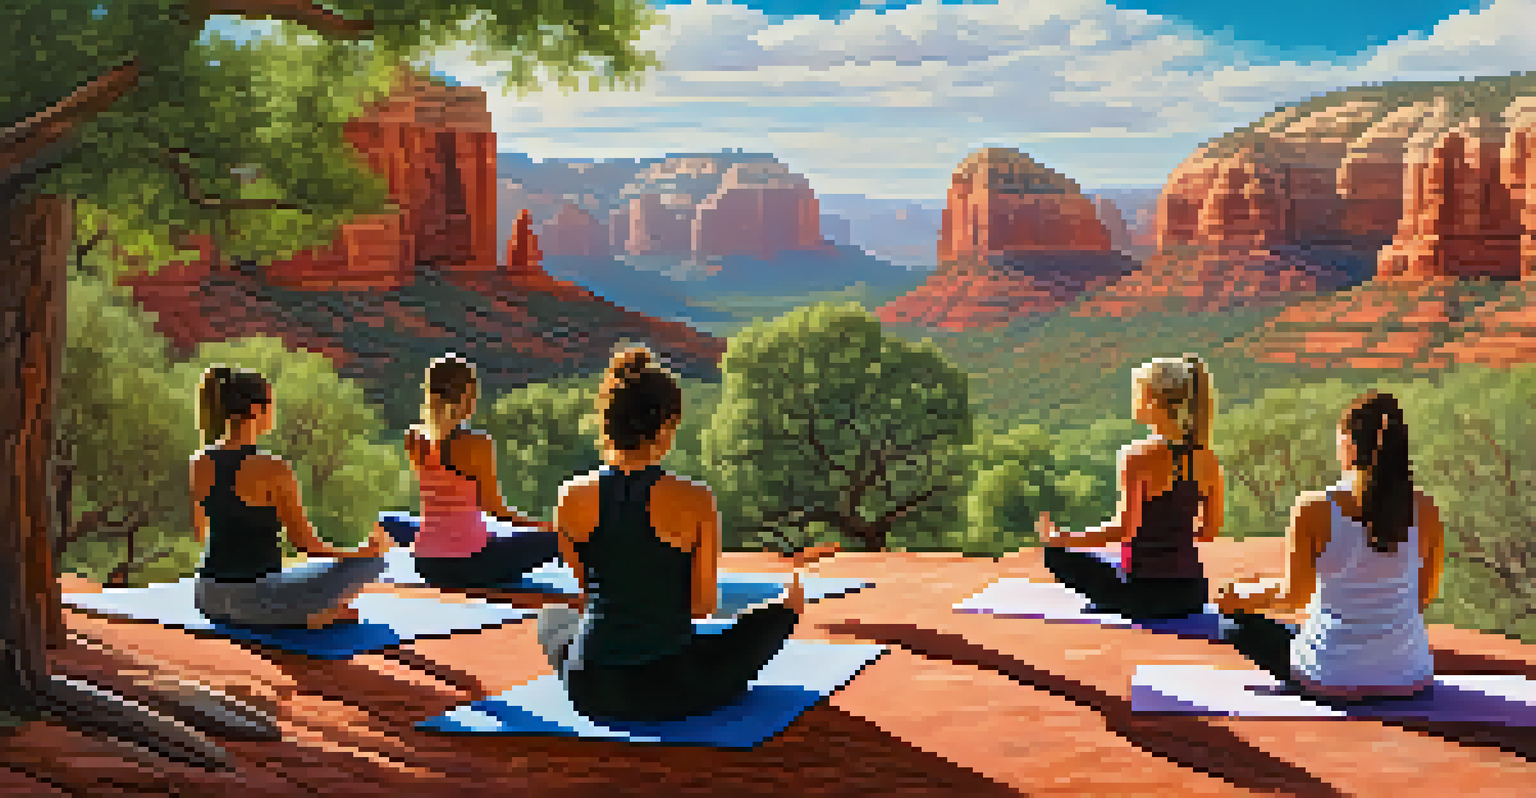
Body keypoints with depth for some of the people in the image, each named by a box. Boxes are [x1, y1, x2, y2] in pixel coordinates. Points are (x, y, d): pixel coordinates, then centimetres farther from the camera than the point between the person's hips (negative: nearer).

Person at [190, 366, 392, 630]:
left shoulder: (200, 462, 2)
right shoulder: (272, 469, -18)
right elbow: (307, 543, -12)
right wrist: (369, 549, 4)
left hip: (209, 598, 6)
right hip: (255, 603, -6)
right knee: (373, 561, 4)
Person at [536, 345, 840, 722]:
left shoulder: (572, 497, -8)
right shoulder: (695, 501, -15)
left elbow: (585, 588, 7)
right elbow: (704, 605, -6)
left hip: (591, 691, 2)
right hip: (671, 692, -2)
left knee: (552, 615, 38)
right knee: (788, 602, 25)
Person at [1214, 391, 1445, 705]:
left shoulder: (1313, 509, -18)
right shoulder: (1426, 511, -9)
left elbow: (1293, 596, -12)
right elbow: (1426, 594, 4)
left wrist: (1239, 596, 7)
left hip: (1330, 679, -4)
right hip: (1411, 676, 4)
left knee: (1242, 618, 23)